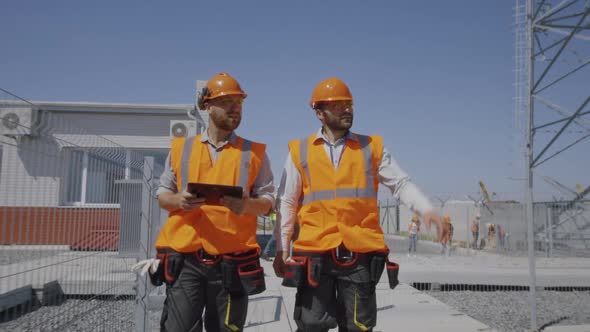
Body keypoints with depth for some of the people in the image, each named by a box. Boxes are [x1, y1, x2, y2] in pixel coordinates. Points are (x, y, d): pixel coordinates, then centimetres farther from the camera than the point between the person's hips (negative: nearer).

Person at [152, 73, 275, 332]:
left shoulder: (254, 153, 9)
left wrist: (247, 205, -16)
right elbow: (163, 194, 14)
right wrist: (178, 200, -10)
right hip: (184, 258, 0)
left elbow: (268, 201, 7)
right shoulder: (181, 148, 11)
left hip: (232, 261, 0)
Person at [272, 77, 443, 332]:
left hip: (361, 254, 1)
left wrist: (425, 209, -13)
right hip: (314, 255, -1)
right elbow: (287, 203, 9)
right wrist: (282, 248, 6)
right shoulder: (299, 151, 7)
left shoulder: (372, 147, 9)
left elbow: (401, 183, 6)